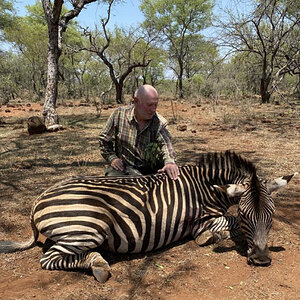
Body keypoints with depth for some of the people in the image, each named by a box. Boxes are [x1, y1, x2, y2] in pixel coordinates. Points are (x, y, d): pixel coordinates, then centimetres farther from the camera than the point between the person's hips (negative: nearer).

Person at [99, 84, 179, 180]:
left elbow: (165, 143, -22)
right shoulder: (119, 114, -4)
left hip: (148, 168, 1)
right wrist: (112, 158, -6)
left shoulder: (160, 122, -6)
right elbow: (104, 139, 7)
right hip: (121, 166, -1)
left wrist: (169, 161, -43)